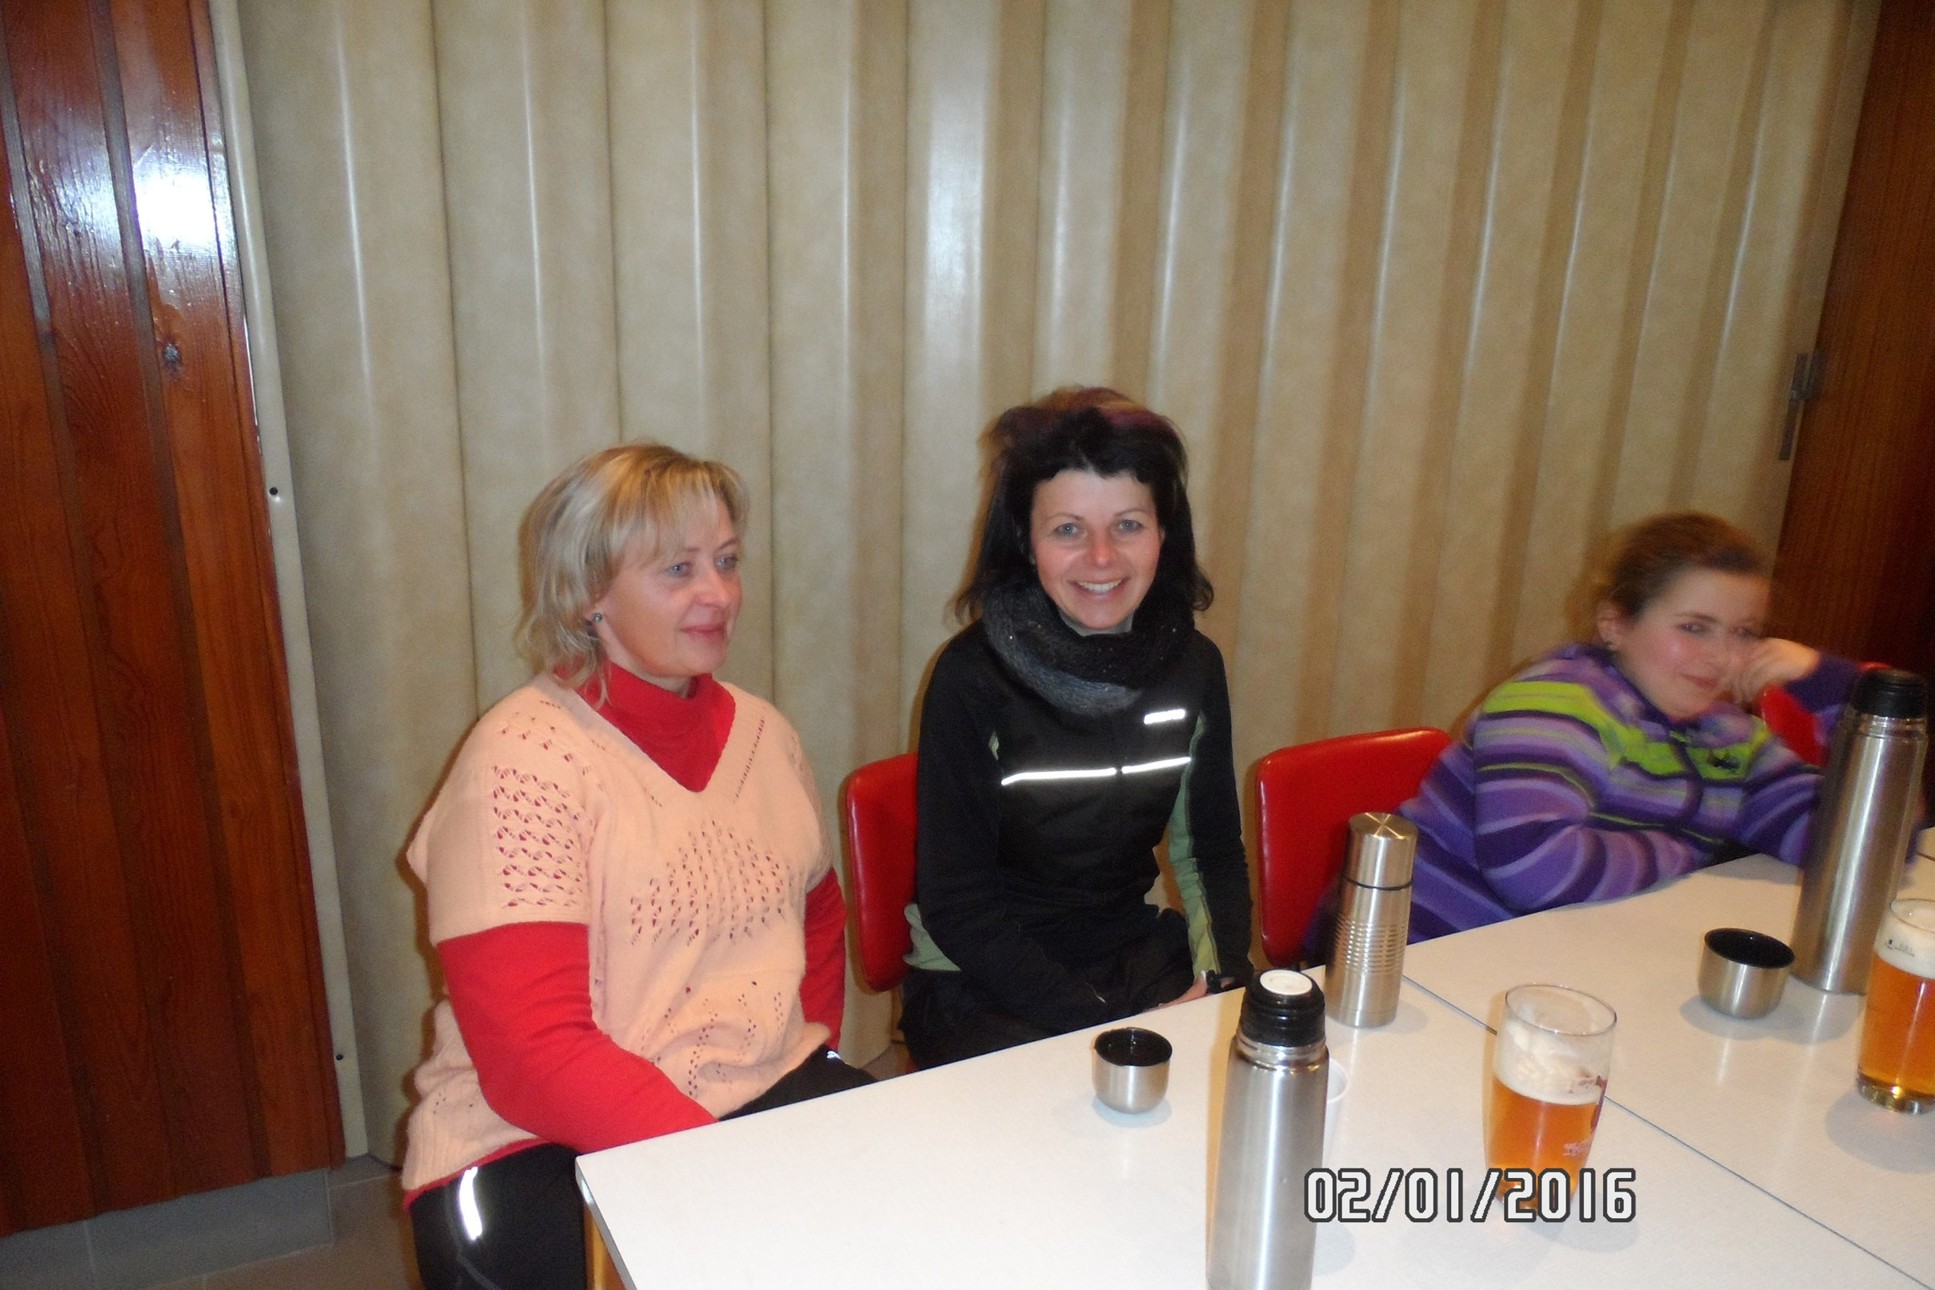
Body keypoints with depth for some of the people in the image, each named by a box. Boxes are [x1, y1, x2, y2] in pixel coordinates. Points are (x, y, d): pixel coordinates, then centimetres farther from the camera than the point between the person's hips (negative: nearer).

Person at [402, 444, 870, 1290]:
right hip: (543, 1150, -6)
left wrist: (809, 1055, 6)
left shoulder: (760, 732, 7)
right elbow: (535, 1059, -17)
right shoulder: (524, 760, -12)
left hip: (770, 1098, 6)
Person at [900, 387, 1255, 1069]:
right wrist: (1100, 1025, -19)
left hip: (1141, 956, 5)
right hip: (984, 981, -4)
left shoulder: (1193, 664, -1)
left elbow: (1210, 850, 9)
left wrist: (1222, 977, -8)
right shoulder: (972, 676, -16)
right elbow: (956, 904, -14)